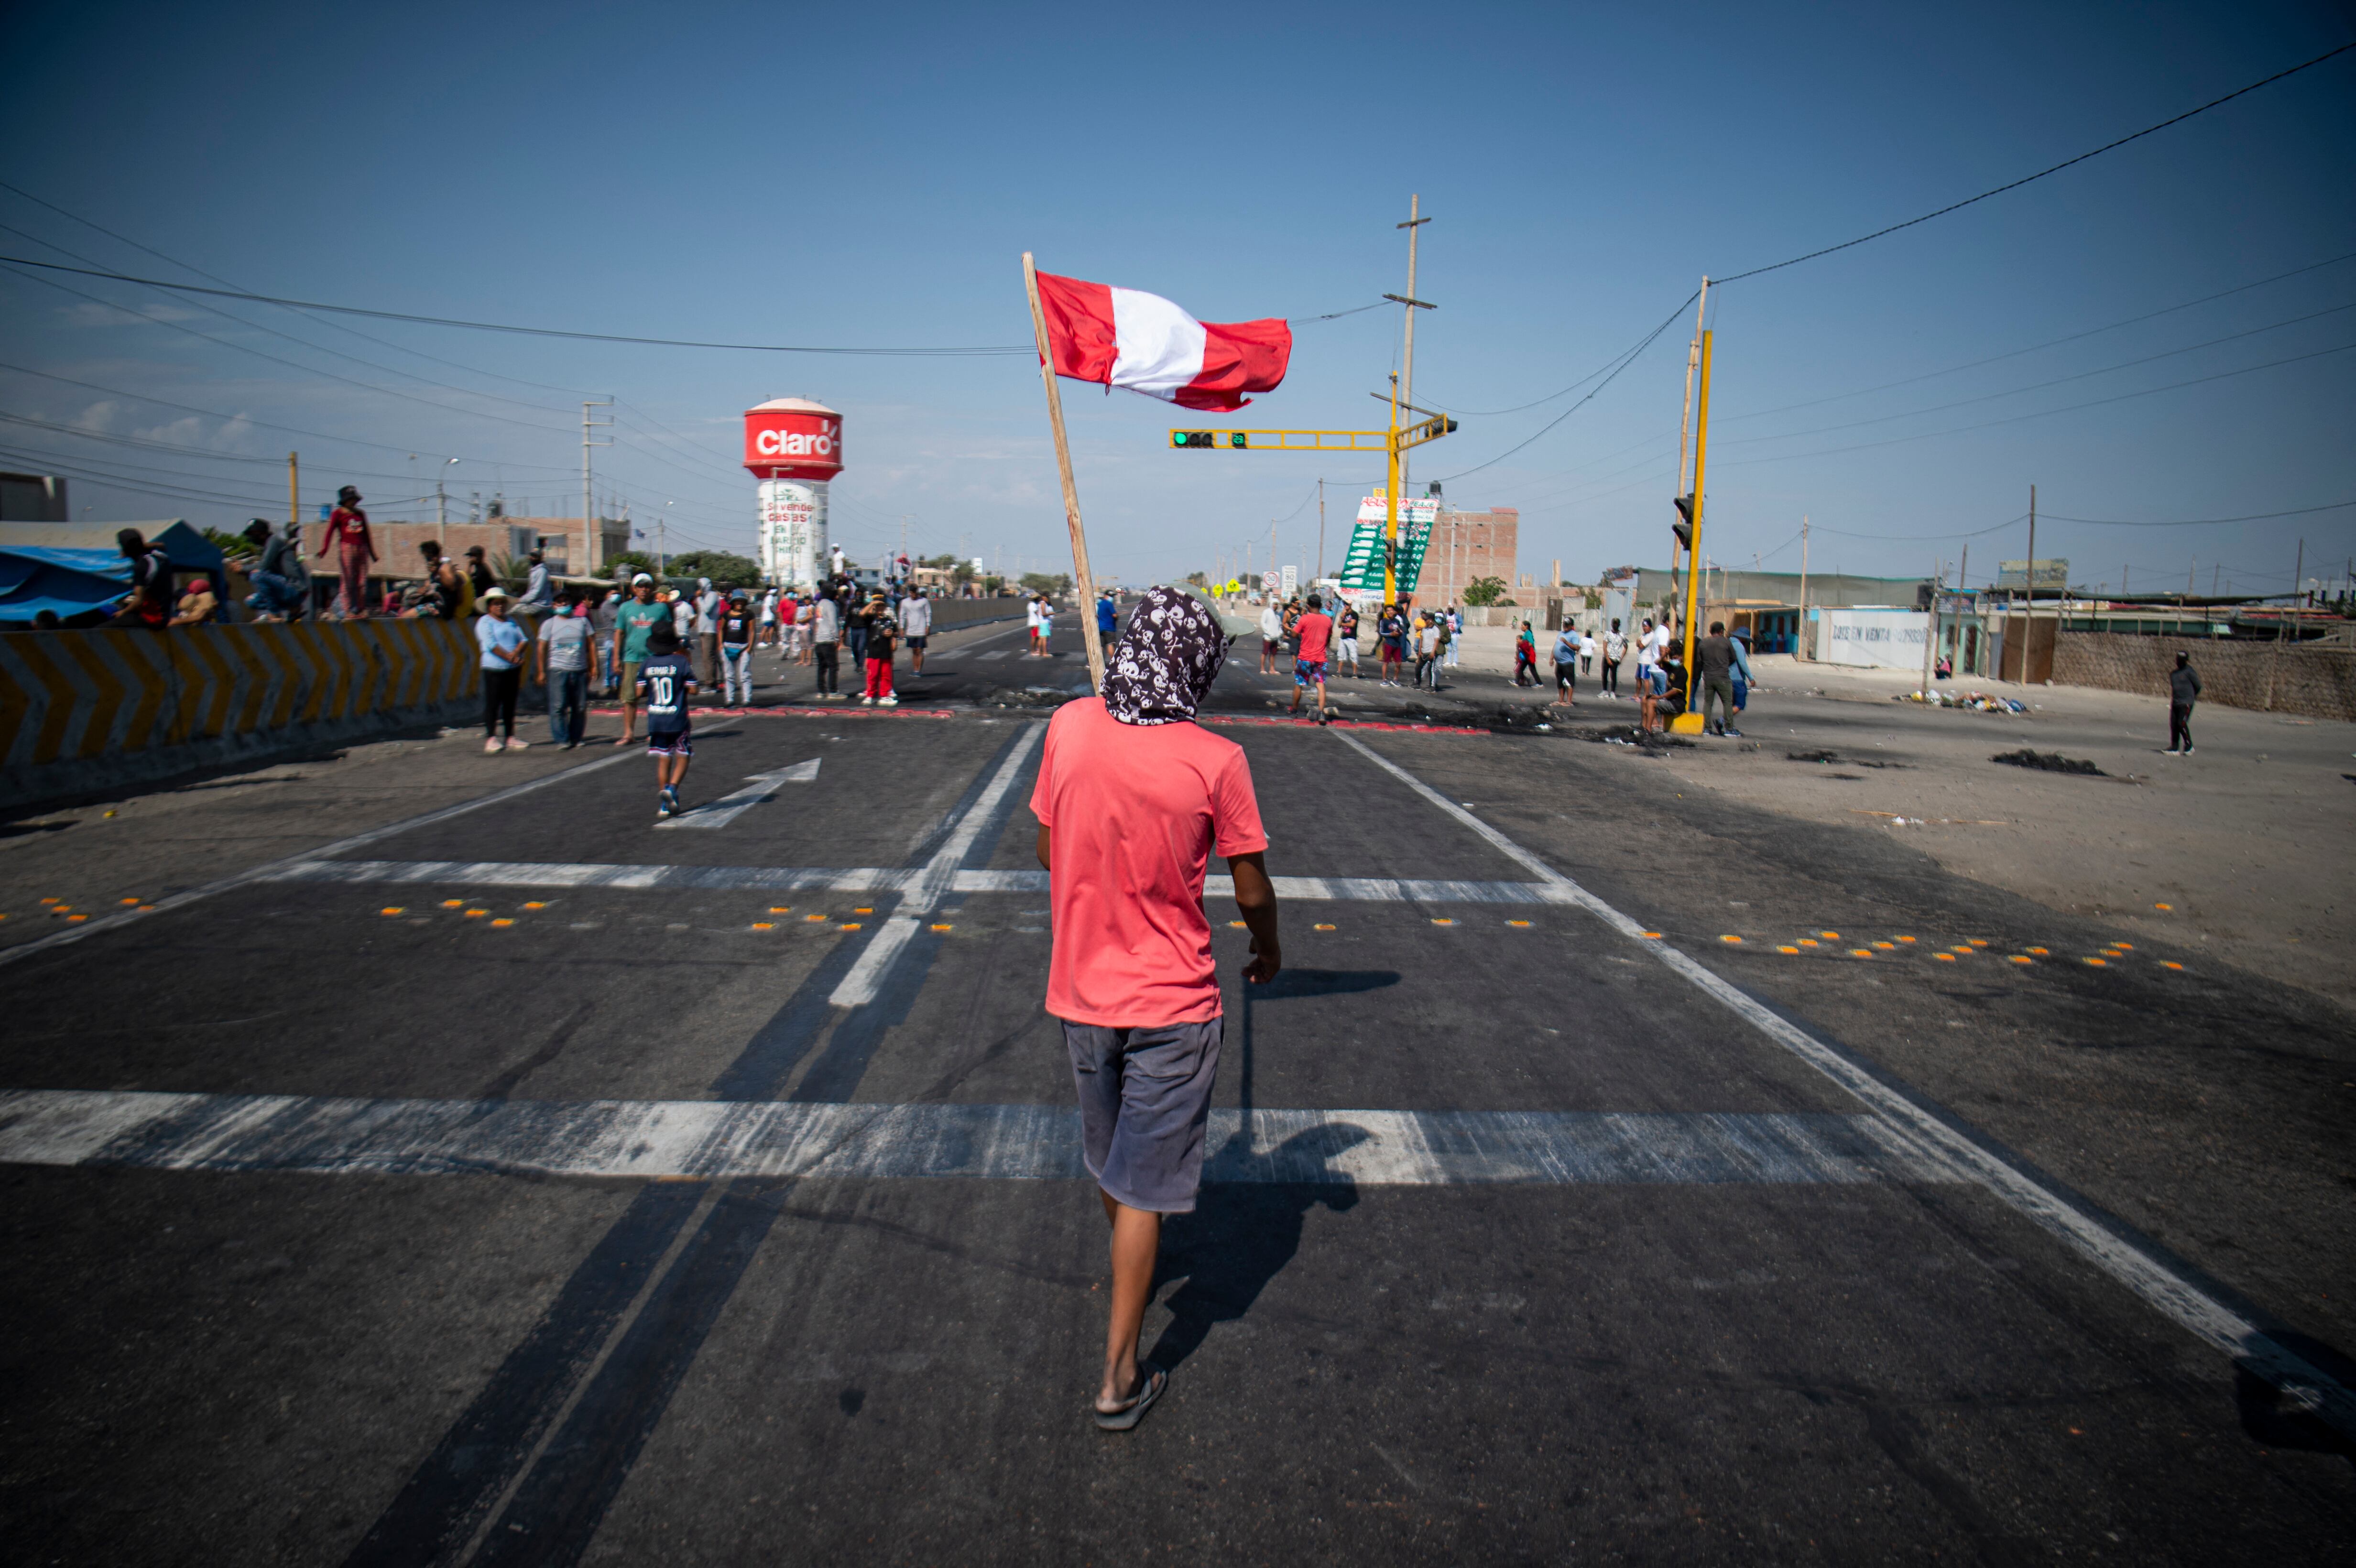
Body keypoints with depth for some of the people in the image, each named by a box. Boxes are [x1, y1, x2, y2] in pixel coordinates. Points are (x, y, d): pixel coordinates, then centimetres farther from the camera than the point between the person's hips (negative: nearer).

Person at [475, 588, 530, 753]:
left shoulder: (511, 622, 18)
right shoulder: (485, 622, -1)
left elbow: (523, 640, 7)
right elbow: (491, 644, -13)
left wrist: (516, 652, -14)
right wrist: (509, 657, -18)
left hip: (513, 669, 6)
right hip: (494, 669, -6)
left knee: (510, 704, 9)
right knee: (492, 704, -6)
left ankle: (511, 738, 14)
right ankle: (491, 739, -5)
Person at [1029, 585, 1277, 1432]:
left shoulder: (1070, 727, -7)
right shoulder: (1215, 760, -18)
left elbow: (1047, 850, 5)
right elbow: (1251, 892, -9)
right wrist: (1270, 949, 11)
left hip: (1078, 992, 4)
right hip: (1171, 1003, -4)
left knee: (1109, 1155, 26)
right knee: (1146, 1184, 7)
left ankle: (1130, 1267, 53)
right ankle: (1119, 1376, 14)